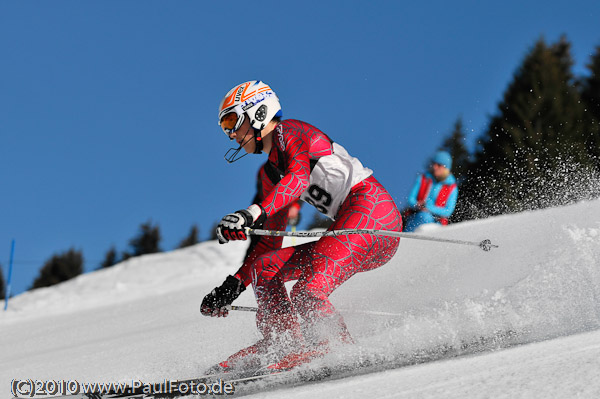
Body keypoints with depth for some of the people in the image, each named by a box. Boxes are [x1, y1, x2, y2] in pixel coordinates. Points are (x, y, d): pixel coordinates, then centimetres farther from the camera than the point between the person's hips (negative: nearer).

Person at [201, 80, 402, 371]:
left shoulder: (290, 132, -2)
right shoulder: (272, 172, 23)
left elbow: (299, 178, -24)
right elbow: (271, 240, 26)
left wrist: (253, 213, -38)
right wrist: (233, 285, 19)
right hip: (345, 230, 10)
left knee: (306, 296, -25)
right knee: (262, 268, 6)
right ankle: (282, 341, -1)